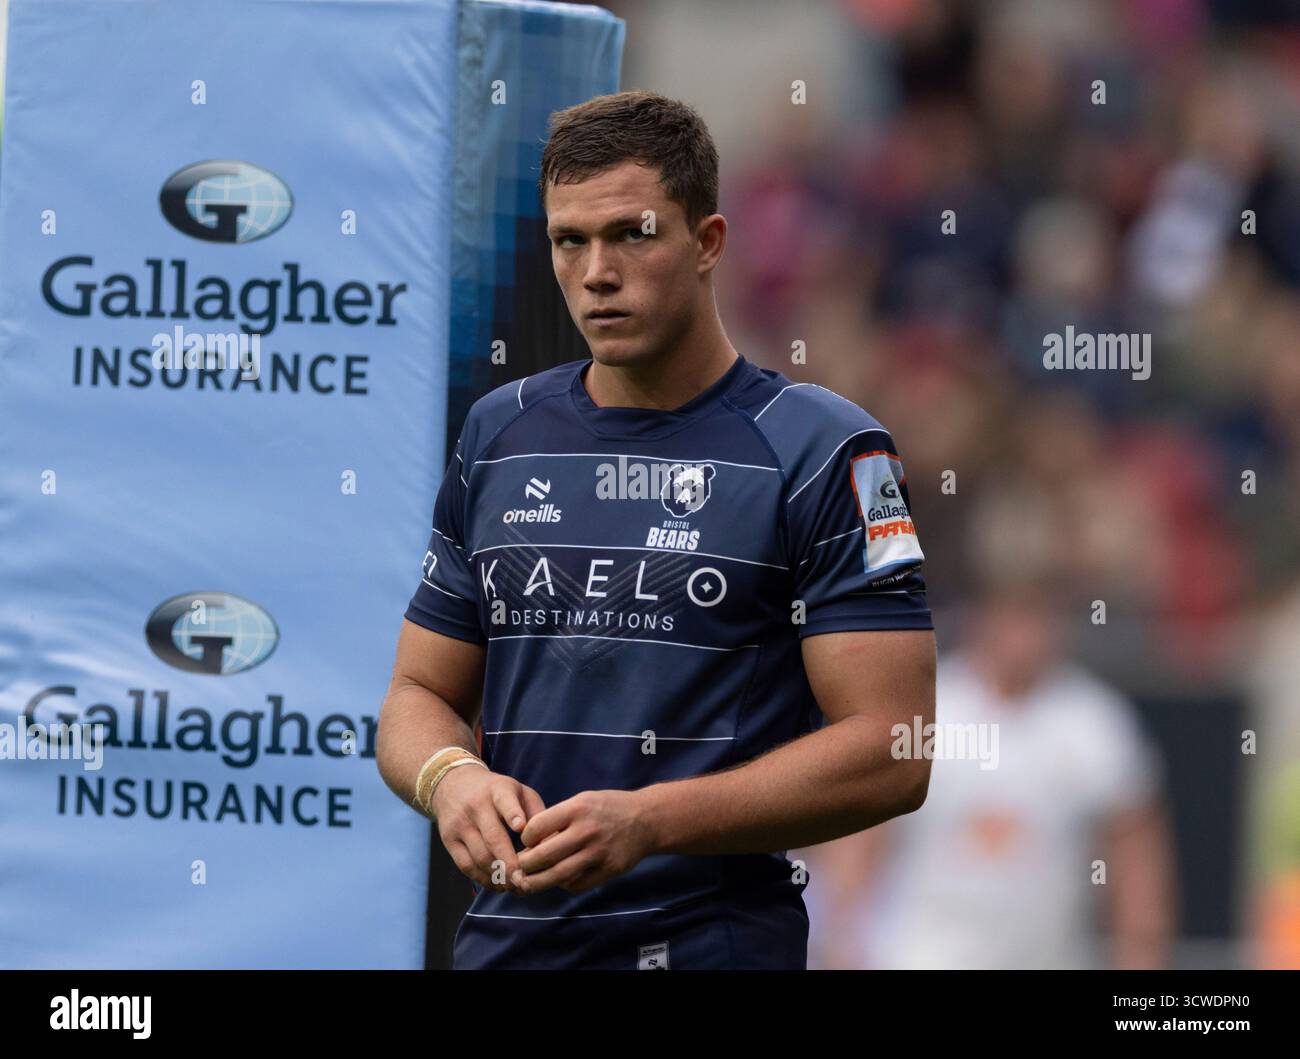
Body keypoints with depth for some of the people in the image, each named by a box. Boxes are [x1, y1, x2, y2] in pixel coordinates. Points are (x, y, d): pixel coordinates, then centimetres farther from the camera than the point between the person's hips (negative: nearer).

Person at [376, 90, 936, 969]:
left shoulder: (825, 451, -6)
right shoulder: (497, 436, 11)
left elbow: (889, 752, -12)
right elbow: (421, 692, 16)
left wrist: (649, 820, -21)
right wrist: (451, 778, -8)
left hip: (715, 941, -5)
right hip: (504, 937, 5)